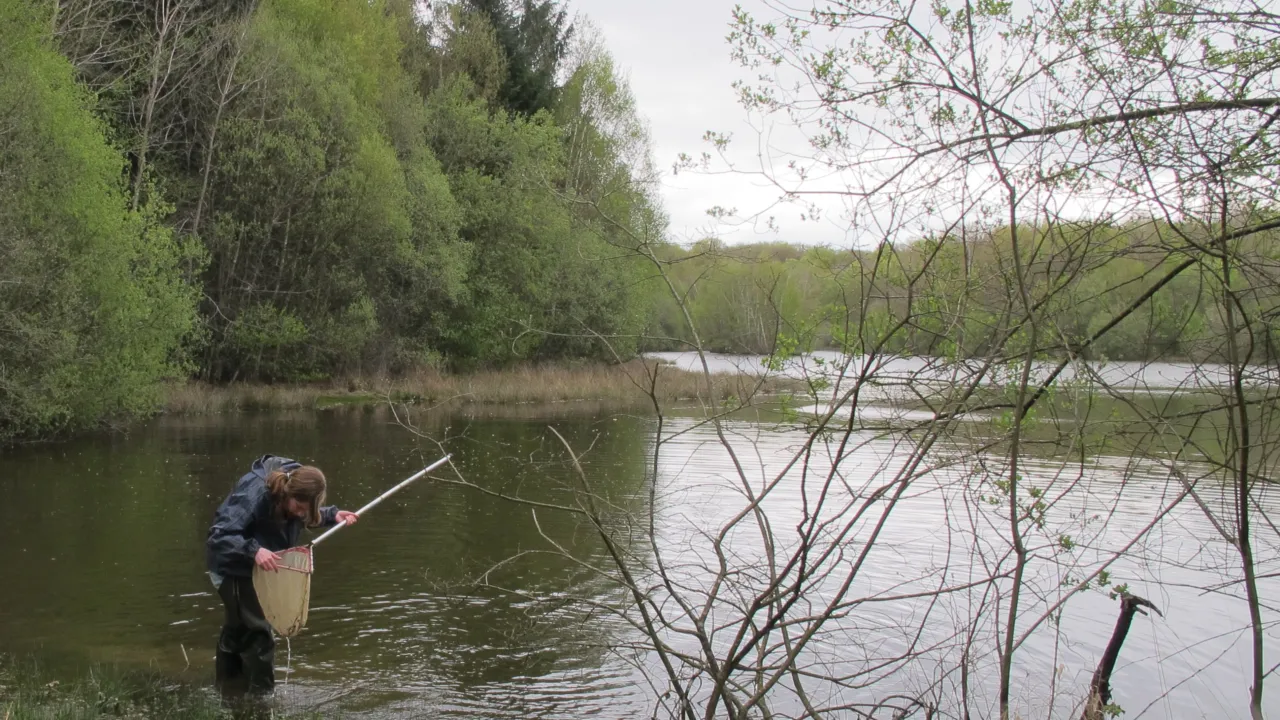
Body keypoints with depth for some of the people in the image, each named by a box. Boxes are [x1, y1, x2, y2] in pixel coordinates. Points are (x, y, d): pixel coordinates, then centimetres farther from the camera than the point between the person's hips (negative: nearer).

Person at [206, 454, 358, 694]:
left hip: (260, 567, 8)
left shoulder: (299, 485, -16)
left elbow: (311, 516, 5)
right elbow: (219, 535, -40)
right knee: (257, 631, -13)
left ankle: (228, 688, 37)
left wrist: (333, 515, -13)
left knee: (238, 627, 22)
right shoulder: (254, 494, -37)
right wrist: (254, 550, -53)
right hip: (233, 566, -8)